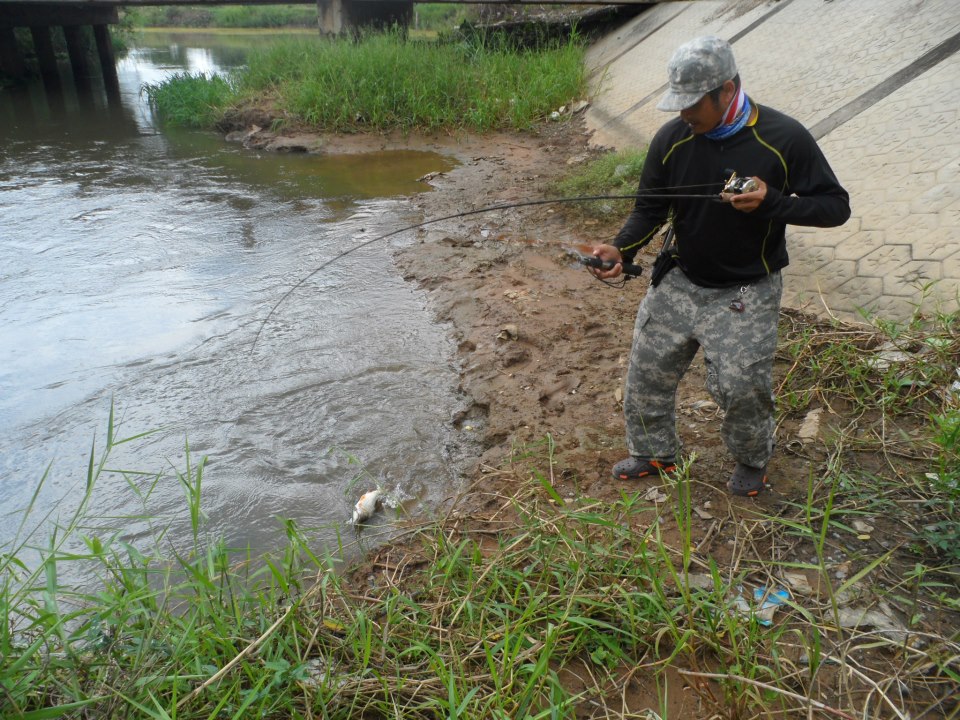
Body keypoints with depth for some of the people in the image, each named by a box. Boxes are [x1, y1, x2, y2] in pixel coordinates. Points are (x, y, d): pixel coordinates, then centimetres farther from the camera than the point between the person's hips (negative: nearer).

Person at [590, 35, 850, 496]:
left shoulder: (783, 139, -17)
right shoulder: (672, 138, -8)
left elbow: (836, 206, -11)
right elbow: (649, 208, 0)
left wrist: (771, 202, -28)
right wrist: (622, 250, -19)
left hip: (746, 291, -3)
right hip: (679, 280, 4)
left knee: (741, 387, -4)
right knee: (647, 371, 9)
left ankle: (752, 463, 29)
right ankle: (654, 454, 35)